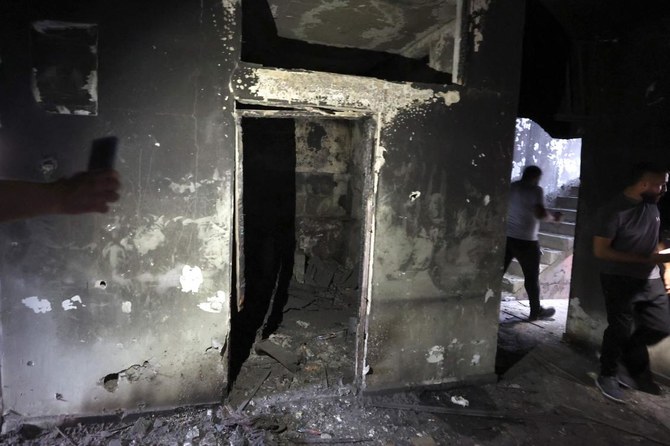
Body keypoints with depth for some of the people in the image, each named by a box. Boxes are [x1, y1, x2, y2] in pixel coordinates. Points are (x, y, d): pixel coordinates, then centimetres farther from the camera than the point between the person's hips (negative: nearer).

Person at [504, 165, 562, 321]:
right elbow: (540, 214, -22)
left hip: (506, 236, 6)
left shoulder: (511, 187, 9)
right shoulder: (535, 190, -10)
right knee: (532, 277, 9)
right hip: (525, 240, -5)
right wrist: (554, 217, -4)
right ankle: (536, 311, 21)